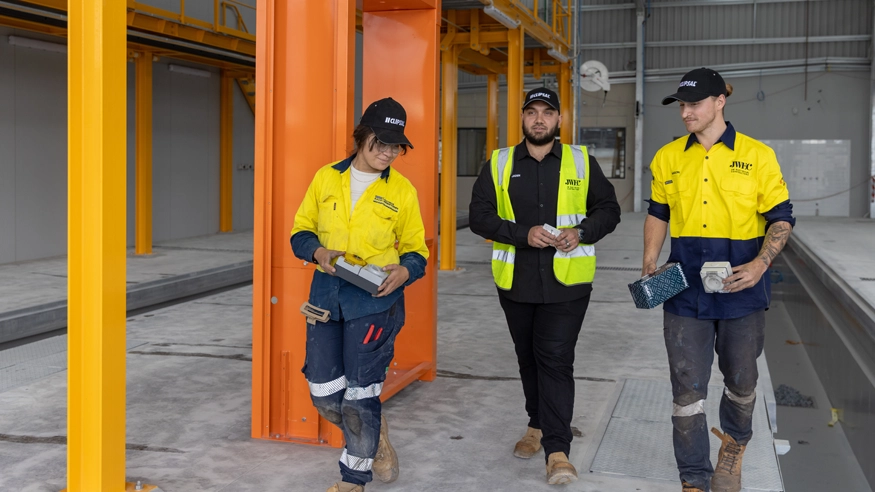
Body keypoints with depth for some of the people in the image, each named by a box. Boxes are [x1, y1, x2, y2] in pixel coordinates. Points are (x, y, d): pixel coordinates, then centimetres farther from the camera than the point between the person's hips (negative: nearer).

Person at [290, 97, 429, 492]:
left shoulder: (402, 190, -1)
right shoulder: (326, 178, 5)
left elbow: (416, 250, 6)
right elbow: (301, 230, 10)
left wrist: (405, 271, -16)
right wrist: (318, 251, -11)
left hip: (376, 300, -3)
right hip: (327, 294, 3)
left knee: (359, 396, -1)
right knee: (324, 393, 6)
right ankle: (375, 437, 35)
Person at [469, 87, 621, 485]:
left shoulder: (581, 161, 4)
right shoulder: (499, 164, 4)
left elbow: (609, 210, 7)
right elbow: (479, 216, -2)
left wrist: (581, 232, -13)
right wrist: (523, 234, -17)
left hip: (566, 279, -2)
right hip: (516, 280, 3)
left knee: (555, 358, -11)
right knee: (528, 358, 16)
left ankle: (557, 450, -8)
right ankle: (538, 426, 36)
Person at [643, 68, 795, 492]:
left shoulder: (757, 156, -5)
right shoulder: (668, 158, 4)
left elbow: (781, 218, -2)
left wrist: (760, 265, -18)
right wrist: (649, 264, 3)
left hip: (741, 286, -1)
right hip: (685, 289, 1)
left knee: (741, 380, 17)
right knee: (687, 388, 1)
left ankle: (733, 448, 46)